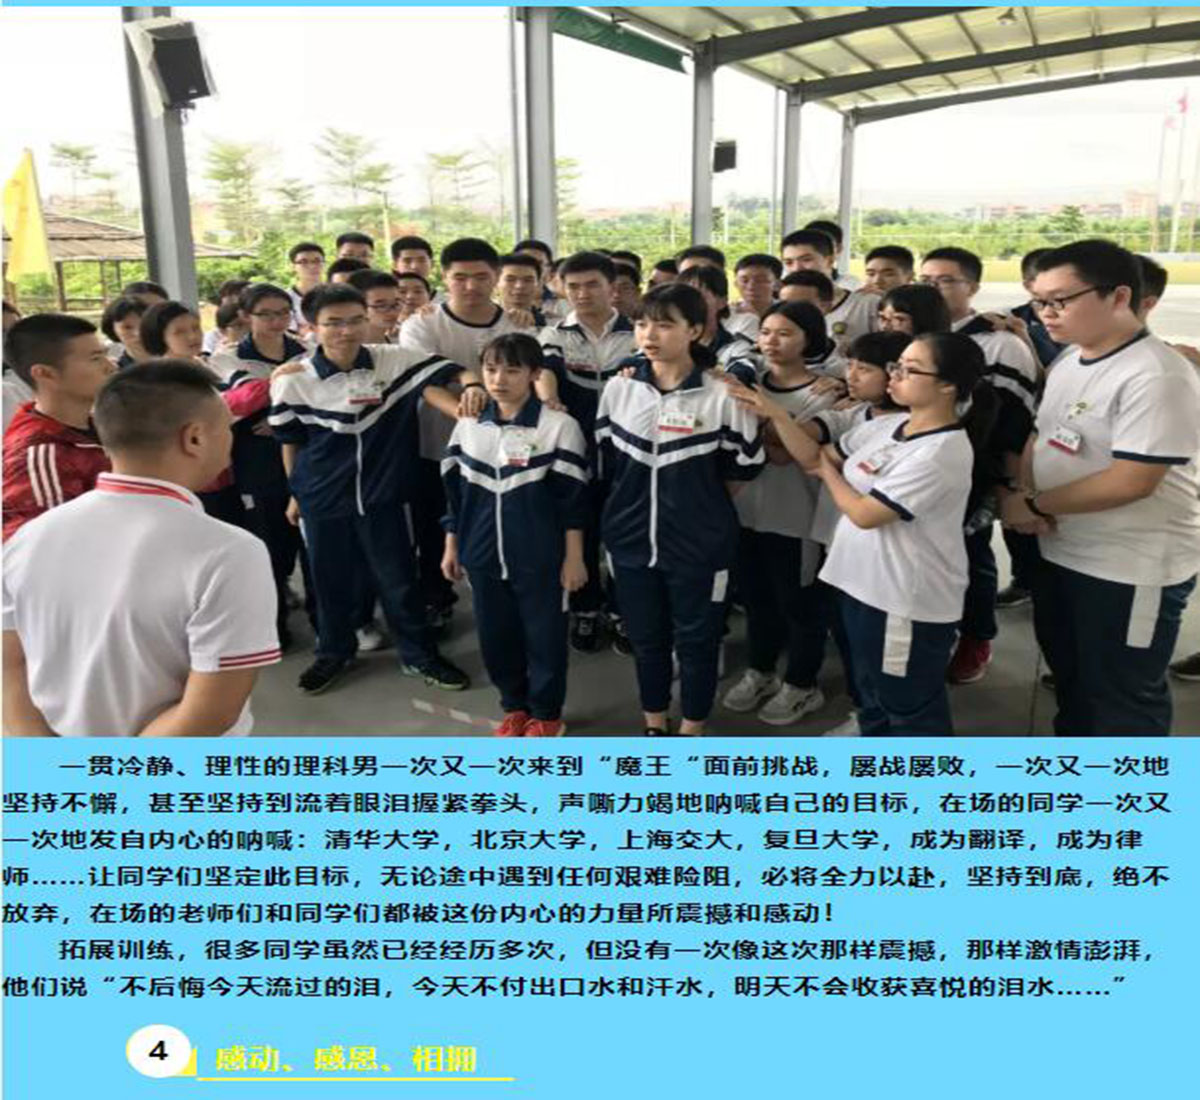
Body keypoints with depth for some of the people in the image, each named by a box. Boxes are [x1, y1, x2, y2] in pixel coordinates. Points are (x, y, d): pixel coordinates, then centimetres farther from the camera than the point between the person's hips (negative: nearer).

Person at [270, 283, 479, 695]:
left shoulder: (394, 360, -10)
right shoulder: (292, 380, -9)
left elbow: (433, 386, -19)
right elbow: (290, 442, 1)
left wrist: (469, 410, -40)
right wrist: (295, 493, 8)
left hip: (381, 492, 0)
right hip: (322, 496, 0)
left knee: (398, 577, 8)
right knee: (330, 578, 15)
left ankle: (419, 655, 26)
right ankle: (334, 652, 37)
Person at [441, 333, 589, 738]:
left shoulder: (559, 426, -10)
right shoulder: (467, 426, 3)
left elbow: (572, 499, -8)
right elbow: (455, 493, 10)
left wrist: (574, 557, -7)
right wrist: (451, 547, 11)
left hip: (540, 557, -4)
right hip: (483, 555, 4)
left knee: (544, 636, 8)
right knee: (495, 636, 14)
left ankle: (546, 714, 28)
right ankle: (514, 707, 35)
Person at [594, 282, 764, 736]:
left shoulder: (721, 395, -13)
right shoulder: (619, 388, -1)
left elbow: (743, 467, -3)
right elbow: (606, 462, 9)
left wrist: (696, 501, 3)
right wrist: (634, 502, 8)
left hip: (698, 544, -3)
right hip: (632, 539, 4)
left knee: (696, 640, 10)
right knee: (645, 637, 16)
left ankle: (691, 733, 29)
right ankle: (654, 728, 36)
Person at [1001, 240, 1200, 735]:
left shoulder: (1156, 376, -23)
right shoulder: (1068, 361, 5)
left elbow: (1132, 481, -28)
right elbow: (1040, 436, 13)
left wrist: (1034, 505, -18)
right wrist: (1022, 491, -8)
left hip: (1131, 570, -9)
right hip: (1059, 553, 9)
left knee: (1120, 697, 8)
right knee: (1068, 674, 26)